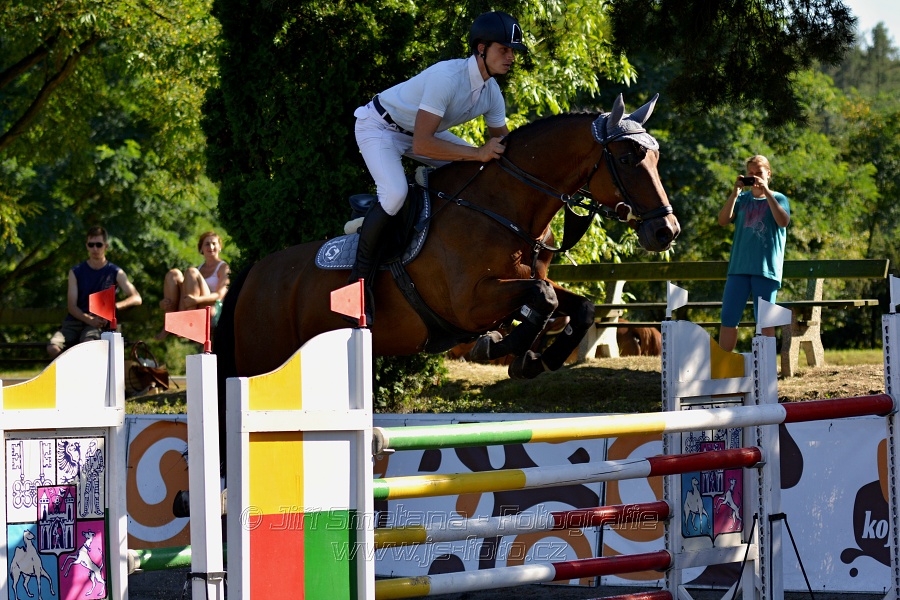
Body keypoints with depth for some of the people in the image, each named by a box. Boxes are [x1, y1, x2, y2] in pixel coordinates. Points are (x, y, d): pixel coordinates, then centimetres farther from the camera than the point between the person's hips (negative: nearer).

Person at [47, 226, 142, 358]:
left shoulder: (115, 273, 10)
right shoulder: (76, 272, 13)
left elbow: (136, 299, 0)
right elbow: (72, 306, 5)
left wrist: (114, 306, -19)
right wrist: (89, 319, -16)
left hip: (97, 324, -2)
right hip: (74, 321, 2)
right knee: (53, 348, -29)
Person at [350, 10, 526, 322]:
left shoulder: (491, 92, -9)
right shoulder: (447, 77, -35)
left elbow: (502, 143, 4)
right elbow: (422, 145, -40)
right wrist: (478, 153, -43)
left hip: (421, 130, 9)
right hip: (378, 127, -9)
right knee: (395, 194, -32)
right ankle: (360, 276, -19)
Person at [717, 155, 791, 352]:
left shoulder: (778, 199, 6)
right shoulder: (741, 199, 13)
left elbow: (783, 221, -14)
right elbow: (723, 221, -1)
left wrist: (766, 192, -17)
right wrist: (735, 192, -10)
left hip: (766, 268, -3)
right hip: (739, 267, 3)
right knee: (728, 318, 0)